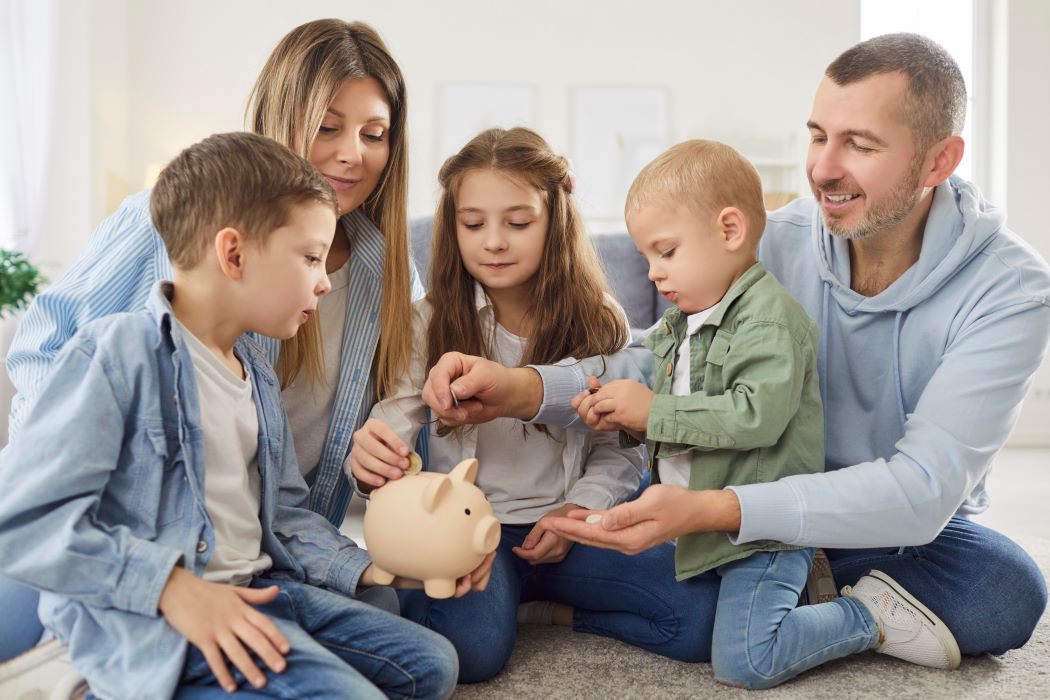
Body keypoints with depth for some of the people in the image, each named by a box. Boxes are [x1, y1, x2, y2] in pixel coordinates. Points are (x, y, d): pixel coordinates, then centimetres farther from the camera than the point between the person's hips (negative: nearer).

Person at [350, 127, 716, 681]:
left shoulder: (597, 324, 2)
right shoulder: (431, 322, 0)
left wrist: (577, 509, -14)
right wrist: (370, 455, -33)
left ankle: (550, 609, 3)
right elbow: (398, 418, -10)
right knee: (473, 647, -34)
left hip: (564, 530, 2)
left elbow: (619, 448, 3)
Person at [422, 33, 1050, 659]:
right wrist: (523, 389, -32)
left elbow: (923, 489, -32)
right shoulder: (782, 241, -10)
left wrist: (708, 510, -45)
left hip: (914, 523, -2)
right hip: (778, 499, 3)